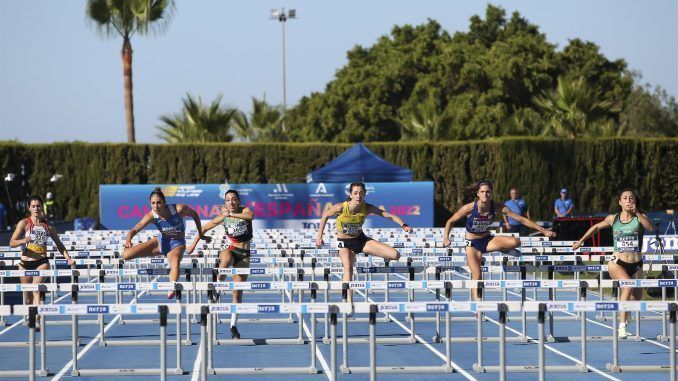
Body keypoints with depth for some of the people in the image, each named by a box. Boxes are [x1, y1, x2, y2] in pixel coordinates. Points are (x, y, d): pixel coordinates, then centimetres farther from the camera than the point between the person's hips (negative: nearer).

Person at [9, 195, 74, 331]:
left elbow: (59, 244, 16)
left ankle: (37, 322, -31)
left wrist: (68, 258, 5)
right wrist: (23, 241, -25)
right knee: (27, 295, 8)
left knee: (36, 290, -21)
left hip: (41, 262, -1)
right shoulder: (24, 223, 1)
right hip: (25, 263, 1)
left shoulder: (48, 225, 7)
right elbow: (12, 243, -5)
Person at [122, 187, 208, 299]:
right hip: (161, 241, 3)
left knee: (175, 261, -40)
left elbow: (194, 215, -3)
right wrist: (128, 239, -53)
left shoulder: (179, 209, -23)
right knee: (126, 255, -11)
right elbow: (136, 228, -30)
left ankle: (172, 288, -56)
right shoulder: (151, 216, -19)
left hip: (177, 243, -3)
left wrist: (201, 235, 5)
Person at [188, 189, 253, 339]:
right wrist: (193, 245, 3)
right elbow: (205, 229, 8)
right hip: (231, 250, 0)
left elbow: (250, 216, -30)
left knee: (238, 292, 1)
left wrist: (231, 214, -38)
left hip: (244, 254, 0)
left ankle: (234, 325, 8)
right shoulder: (223, 218, -1)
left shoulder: (244, 211, -5)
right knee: (226, 258, -42)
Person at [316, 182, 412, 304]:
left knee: (395, 255, -9)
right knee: (348, 267, -33)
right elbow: (325, 215, -6)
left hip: (361, 239, 3)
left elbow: (389, 215, -19)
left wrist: (403, 225, -35)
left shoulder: (367, 208, -18)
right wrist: (319, 235, -6)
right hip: (345, 243, -3)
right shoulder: (341, 208, -24)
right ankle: (349, 301, -33)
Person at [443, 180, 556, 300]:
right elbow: (450, 221, -9)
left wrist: (543, 230, -15)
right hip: (473, 244, -2)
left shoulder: (496, 207, -17)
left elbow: (521, 219, -14)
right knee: (477, 275, -14)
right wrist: (446, 238, -25)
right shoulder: (469, 208, -23)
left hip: (488, 240, 2)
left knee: (515, 242, -23)